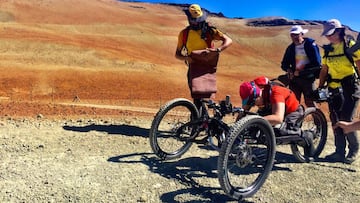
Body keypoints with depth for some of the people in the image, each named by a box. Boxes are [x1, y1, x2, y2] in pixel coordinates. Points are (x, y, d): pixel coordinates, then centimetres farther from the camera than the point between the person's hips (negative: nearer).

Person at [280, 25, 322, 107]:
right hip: (294, 78, 4)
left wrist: (303, 70, -15)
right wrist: (288, 69, -9)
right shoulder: (290, 48, 10)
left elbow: (317, 62, -11)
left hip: (308, 78, -4)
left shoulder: (310, 44, -3)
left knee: (310, 102, -2)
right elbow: (284, 64, 13)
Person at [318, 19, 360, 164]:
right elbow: (324, 70, 11)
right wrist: (319, 89, 8)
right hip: (333, 90, 5)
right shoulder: (327, 50, 8)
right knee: (335, 122, 7)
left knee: (346, 121, -7)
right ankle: (340, 151, 18)